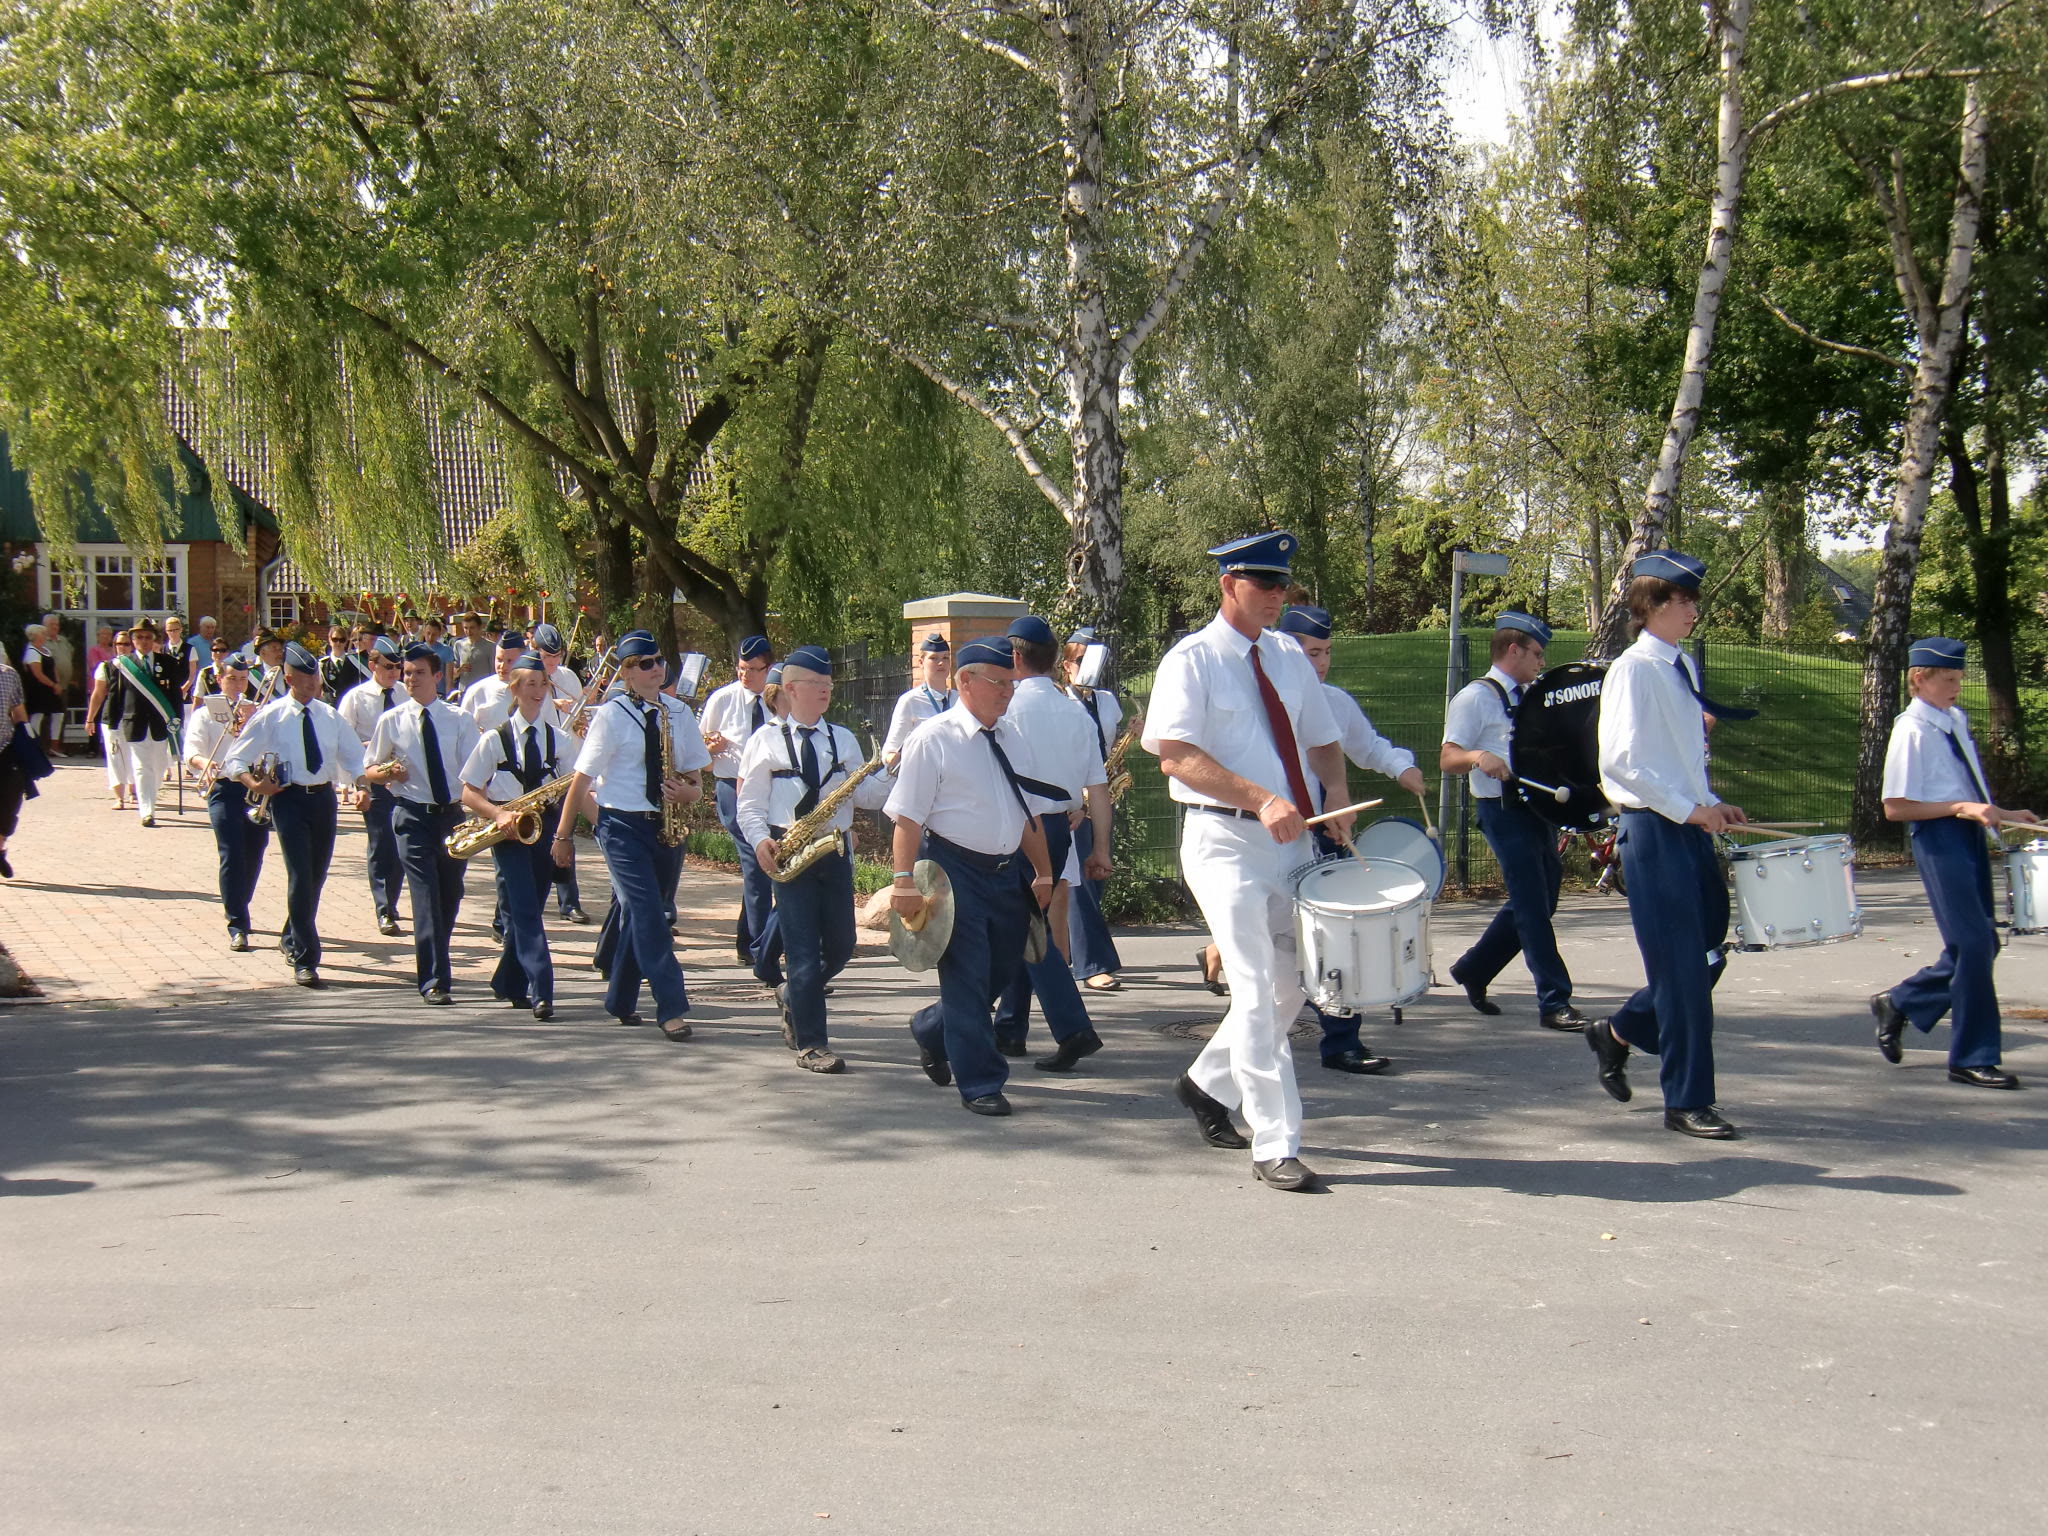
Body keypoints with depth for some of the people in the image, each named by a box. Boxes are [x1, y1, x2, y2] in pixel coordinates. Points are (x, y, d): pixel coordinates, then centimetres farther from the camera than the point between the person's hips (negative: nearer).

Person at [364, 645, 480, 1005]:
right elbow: (370, 771, 11)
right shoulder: (391, 721, 3)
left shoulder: (459, 720, 3)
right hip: (413, 816, -2)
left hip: (453, 814, 2)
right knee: (426, 895, -13)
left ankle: (434, 964, 33)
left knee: (451, 895, 12)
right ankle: (434, 980, -14)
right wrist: (388, 773, -12)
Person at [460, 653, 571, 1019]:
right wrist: (499, 814, -16)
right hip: (508, 832, -3)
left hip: (545, 828, 3)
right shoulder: (494, 740, 1)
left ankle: (509, 984, 25)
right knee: (524, 911, -13)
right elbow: (469, 793, 0)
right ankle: (541, 992, -19)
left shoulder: (560, 740, 9)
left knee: (526, 910, 9)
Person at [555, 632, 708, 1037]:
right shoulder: (611, 715, -5)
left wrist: (689, 793, -12)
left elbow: (695, 776, 11)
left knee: (638, 914, 14)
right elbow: (582, 778, -3)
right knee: (648, 912, -14)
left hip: (667, 825, 5)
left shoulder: (678, 713, 8)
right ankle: (671, 1008, -16)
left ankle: (621, 1001, 28)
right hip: (622, 825, -5)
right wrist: (563, 834, -2)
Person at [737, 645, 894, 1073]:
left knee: (841, 947, 8)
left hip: (836, 853, 4)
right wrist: (761, 842, -15)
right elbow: (749, 805, 2)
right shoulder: (766, 741, 3)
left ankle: (793, 998, 36)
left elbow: (865, 797, 9)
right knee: (803, 952, -7)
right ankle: (811, 1044, 0)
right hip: (790, 856, -4)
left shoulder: (844, 740, 13)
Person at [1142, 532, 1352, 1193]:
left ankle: (1208, 1084, 34)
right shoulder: (1193, 660, -7)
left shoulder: (1289, 659, 12)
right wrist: (1260, 800, -27)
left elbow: (1323, 740, 20)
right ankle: (1275, 1146, -6)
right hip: (1224, 840, -7)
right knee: (1257, 991, -11)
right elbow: (1176, 756, -17)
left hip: (1291, 841, 7)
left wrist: (1336, 794, -2)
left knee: (1289, 987, 12)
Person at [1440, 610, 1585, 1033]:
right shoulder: (1475, 698, -7)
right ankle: (1554, 1002, -5)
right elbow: (1447, 758, -15)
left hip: (1537, 808, 9)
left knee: (1539, 899, 14)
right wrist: (1478, 757, -35)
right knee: (1533, 906, -9)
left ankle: (1473, 970, 30)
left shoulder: (1529, 698, 19)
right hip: (1503, 810, -9)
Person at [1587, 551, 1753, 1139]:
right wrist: (1689, 809, -19)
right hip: (1653, 831, -8)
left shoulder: (1683, 667, 14)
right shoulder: (1633, 670, -12)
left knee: (1708, 955, 12)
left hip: (1689, 827, 9)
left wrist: (1712, 804, 9)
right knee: (1682, 968, -4)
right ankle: (1687, 1101, 6)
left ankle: (1619, 1032, 32)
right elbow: (1621, 759, -20)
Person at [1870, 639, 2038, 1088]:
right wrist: (1961, 808, -20)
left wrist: (1998, 814, 12)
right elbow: (1895, 808, -16)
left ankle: (1899, 1002, 30)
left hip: (1969, 835, 9)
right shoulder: (1911, 731, -12)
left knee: (1981, 943, 12)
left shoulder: (1956, 720, 13)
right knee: (1973, 944, -9)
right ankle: (1973, 1058, 1)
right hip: (1938, 838, -9)